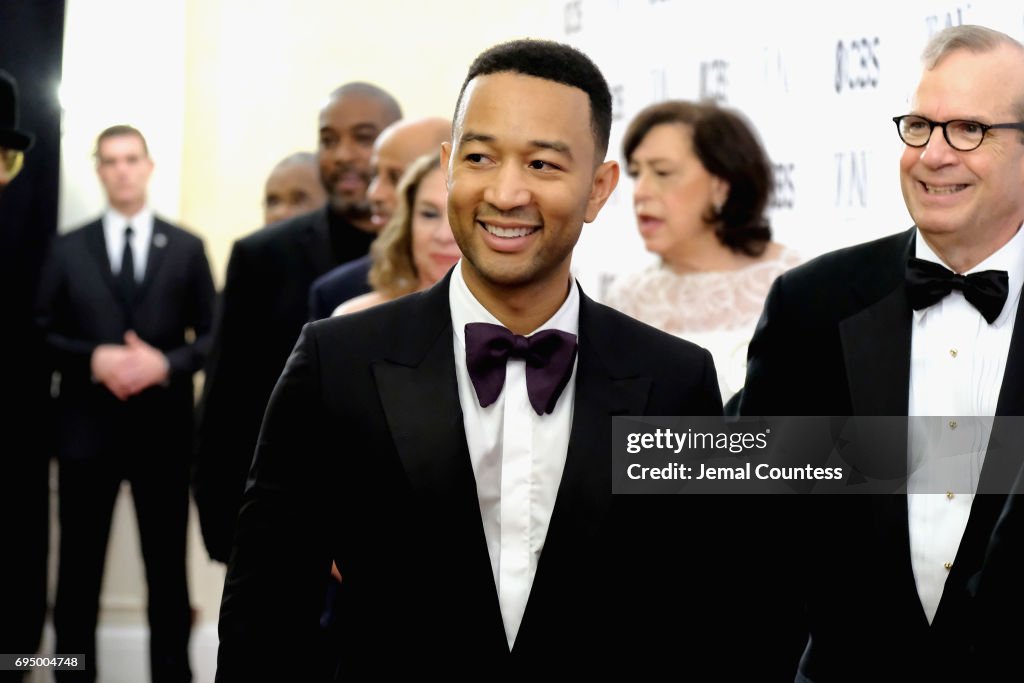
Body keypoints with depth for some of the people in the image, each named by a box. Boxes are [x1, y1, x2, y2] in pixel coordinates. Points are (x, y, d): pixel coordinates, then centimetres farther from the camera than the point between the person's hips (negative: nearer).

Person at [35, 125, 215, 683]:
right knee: (78, 574, 5)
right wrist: (93, 359, -14)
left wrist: (166, 363, -14)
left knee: (168, 572, 8)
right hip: (87, 429, 0)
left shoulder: (187, 248, 6)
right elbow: (41, 335, 3)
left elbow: (211, 336, 4)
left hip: (163, 431, 0)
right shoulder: (68, 249, 5)